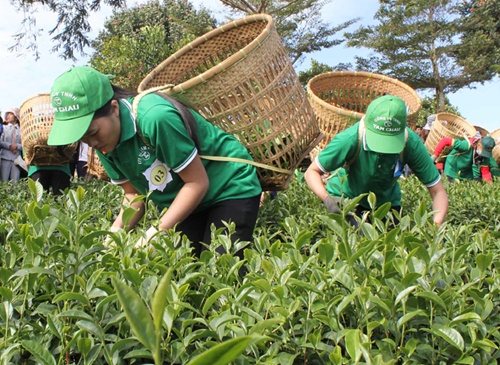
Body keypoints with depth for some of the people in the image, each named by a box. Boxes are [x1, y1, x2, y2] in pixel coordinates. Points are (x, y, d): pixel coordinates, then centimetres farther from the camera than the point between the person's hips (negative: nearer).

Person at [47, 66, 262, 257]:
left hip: (231, 188, -7)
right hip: (185, 201, 7)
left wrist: (157, 232, -27)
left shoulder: (154, 117, -32)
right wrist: (116, 231, -19)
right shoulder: (104, 143, -8)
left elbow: (198, 182, -25)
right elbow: (134, 193, -1)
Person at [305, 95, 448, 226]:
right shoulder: (350, 139, -34)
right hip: (344, 198, -2)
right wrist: (327, 199, -43)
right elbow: (312, 172, -23)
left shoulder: (411, 144, -28)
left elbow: (438, 192, -22)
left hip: (386, 202, 3)